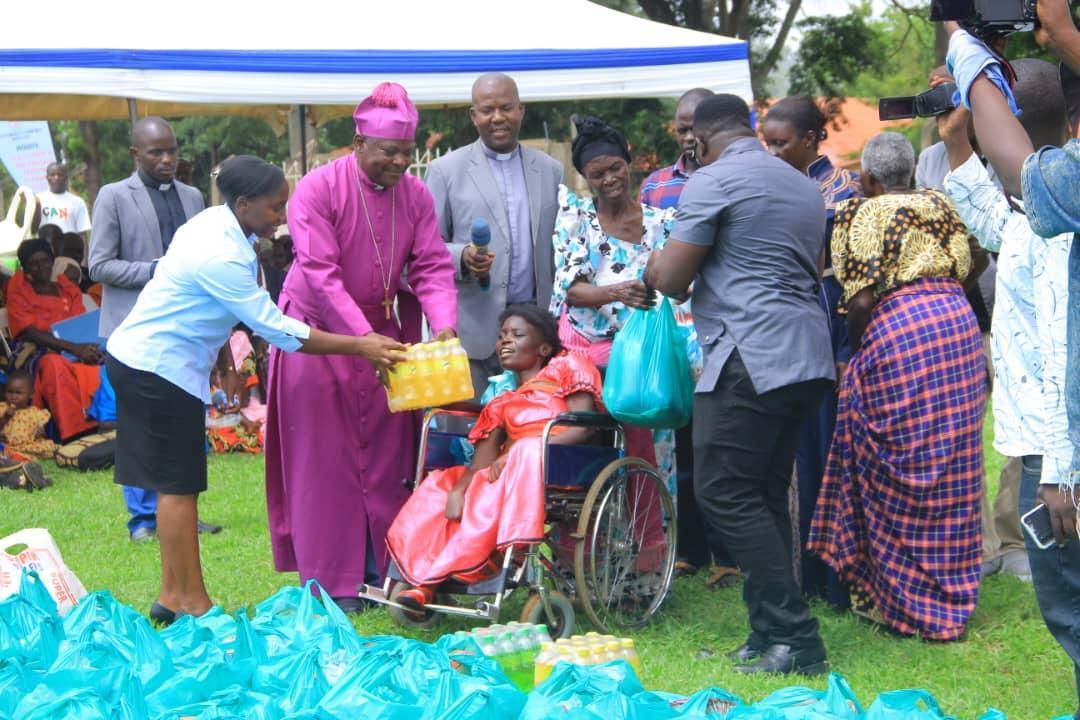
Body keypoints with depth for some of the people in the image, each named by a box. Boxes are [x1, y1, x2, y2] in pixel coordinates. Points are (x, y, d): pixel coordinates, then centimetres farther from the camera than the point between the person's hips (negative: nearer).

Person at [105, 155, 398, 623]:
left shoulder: (214, 223, 4)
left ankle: (172, 595, 16)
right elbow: (277, 330, -24)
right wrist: (359, 347, -21)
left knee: (177, 482, 11)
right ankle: (190, 602, 2)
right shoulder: (222, 257, -26)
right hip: (158, 368, -10)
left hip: (142, 360, 10)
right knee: (180, 484, -4)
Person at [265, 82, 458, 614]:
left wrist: (444, 324, -23)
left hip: (384, 334, 5)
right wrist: (363, 337, -30)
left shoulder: (415, 195, -1)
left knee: (389, 455, 5)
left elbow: (431, 266, -4)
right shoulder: (319, 189, -16)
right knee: (325, 459, 0)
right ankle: (330, 580, 6)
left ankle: (382, 568, 15)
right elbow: (319, 272, -22)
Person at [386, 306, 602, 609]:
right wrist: (458, 491, -12)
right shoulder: (501, 403, 29)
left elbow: (581, 428, -3)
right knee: (441, 485, -9)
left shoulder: (567, 368, 14)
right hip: (507, 469, 7)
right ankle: (427, 583, -22)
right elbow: (485, 454, 11)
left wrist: (515, 455, -14)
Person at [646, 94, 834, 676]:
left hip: (751, 355, -9)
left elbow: (671, 279, -8)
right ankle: (771, 635, 14)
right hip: (808, 355, 9)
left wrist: (654, 267, 15)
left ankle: (794, 638, -10)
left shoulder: (712, 181, -6)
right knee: (765, 496, 13)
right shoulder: (804, 186, 20)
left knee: (725, 494, -6)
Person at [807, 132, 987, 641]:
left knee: (898, 476, 3)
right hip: (959, 323, 6)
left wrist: (857, 352, 5)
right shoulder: (941, 206, 17)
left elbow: (862, 298, -9)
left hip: (897, 332, -6)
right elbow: (965, 269, 13)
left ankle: (905, 603, 9)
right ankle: (952, 596, 19)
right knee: (951, 469, 11)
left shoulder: (860, 214, -1)